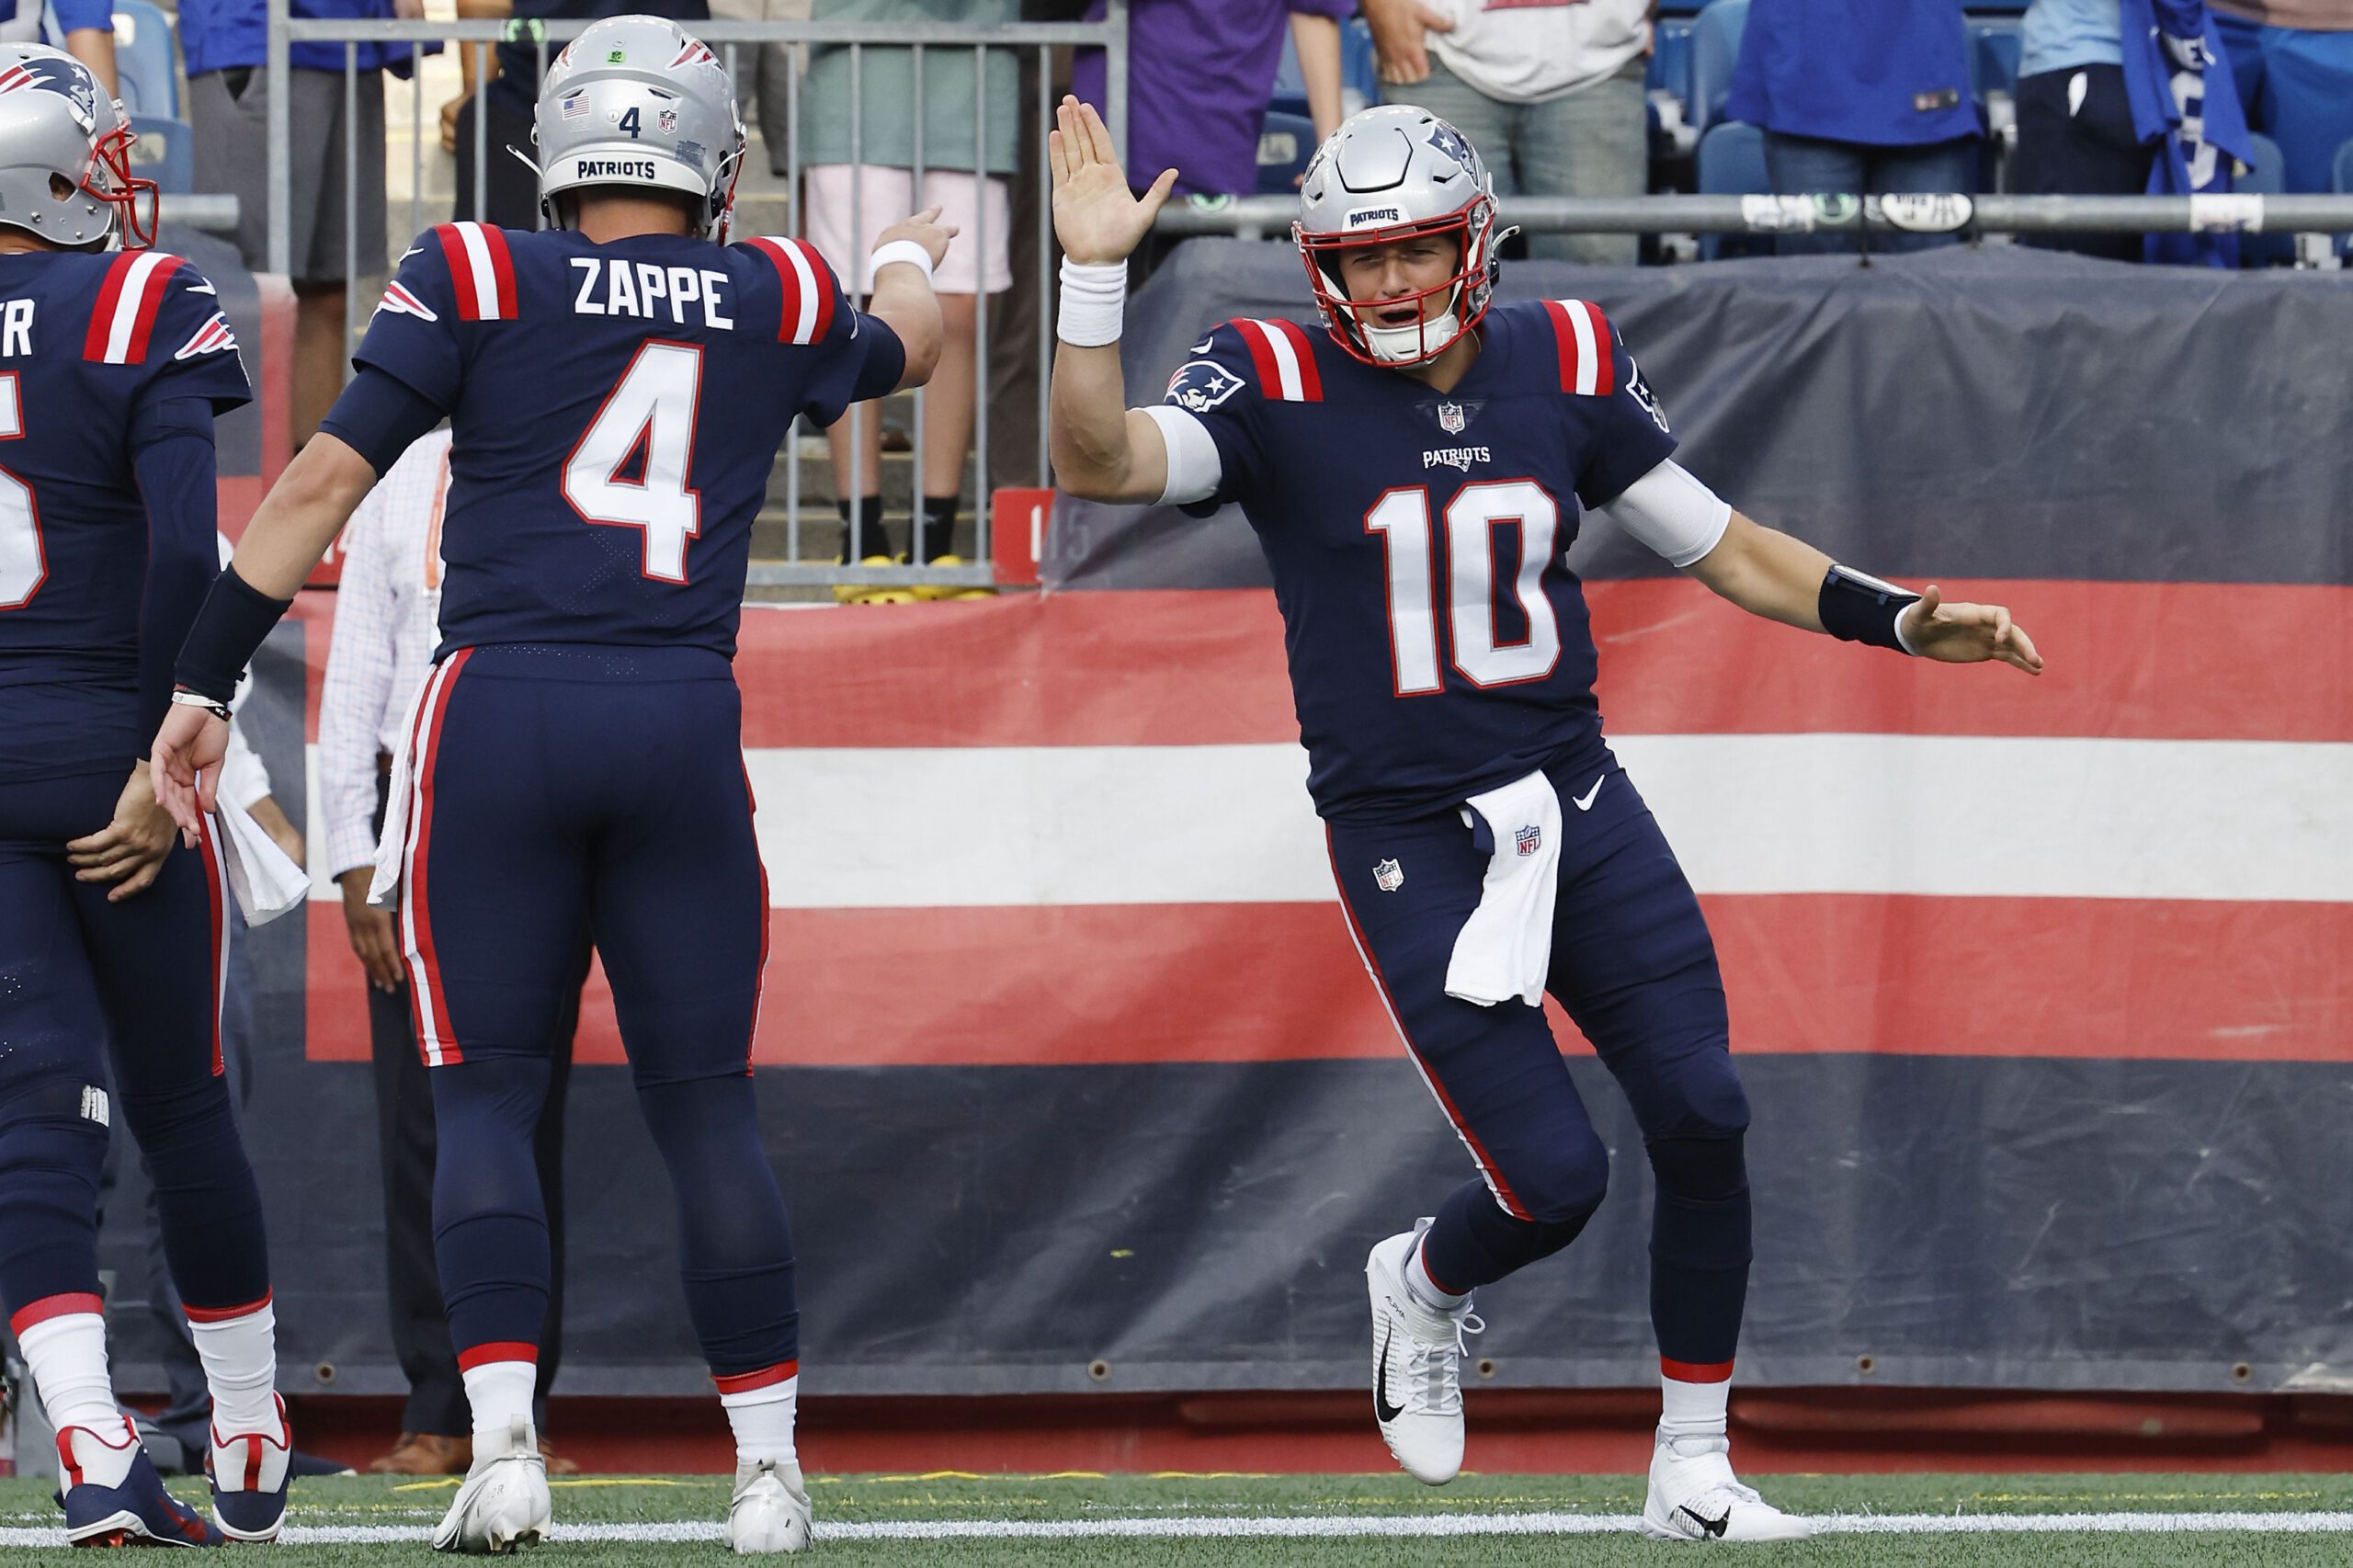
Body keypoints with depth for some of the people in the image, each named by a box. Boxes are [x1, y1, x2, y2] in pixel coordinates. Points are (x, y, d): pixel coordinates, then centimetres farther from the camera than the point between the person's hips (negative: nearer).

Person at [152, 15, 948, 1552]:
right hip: (684, 725, 1)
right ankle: (770, 1466, 10)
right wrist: (913, 260, 59)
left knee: (487, 1092, 5)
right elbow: (903, 347, 35)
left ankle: (504, 1444, -10)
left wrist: (204, 684, 0)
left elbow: (325, 477, -4)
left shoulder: (479, 283, 3)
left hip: (498, 712, -1)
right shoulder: (776, 303, 11)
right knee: (705, 1105, 10)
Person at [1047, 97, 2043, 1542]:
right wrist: (1095, 273, -35)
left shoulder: (1565, 366, 3)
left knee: (1702, 1118, -6)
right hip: (1410, 847, -4)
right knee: (1553, 1178, -11)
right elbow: (1101, 461, -24)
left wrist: (1897, 619, 1)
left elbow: (1715, 543, 11)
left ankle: (1694, 1471, 9)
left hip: (1577, 810, 4)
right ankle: (1425, 1285, 26)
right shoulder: (1279, 389, -8)